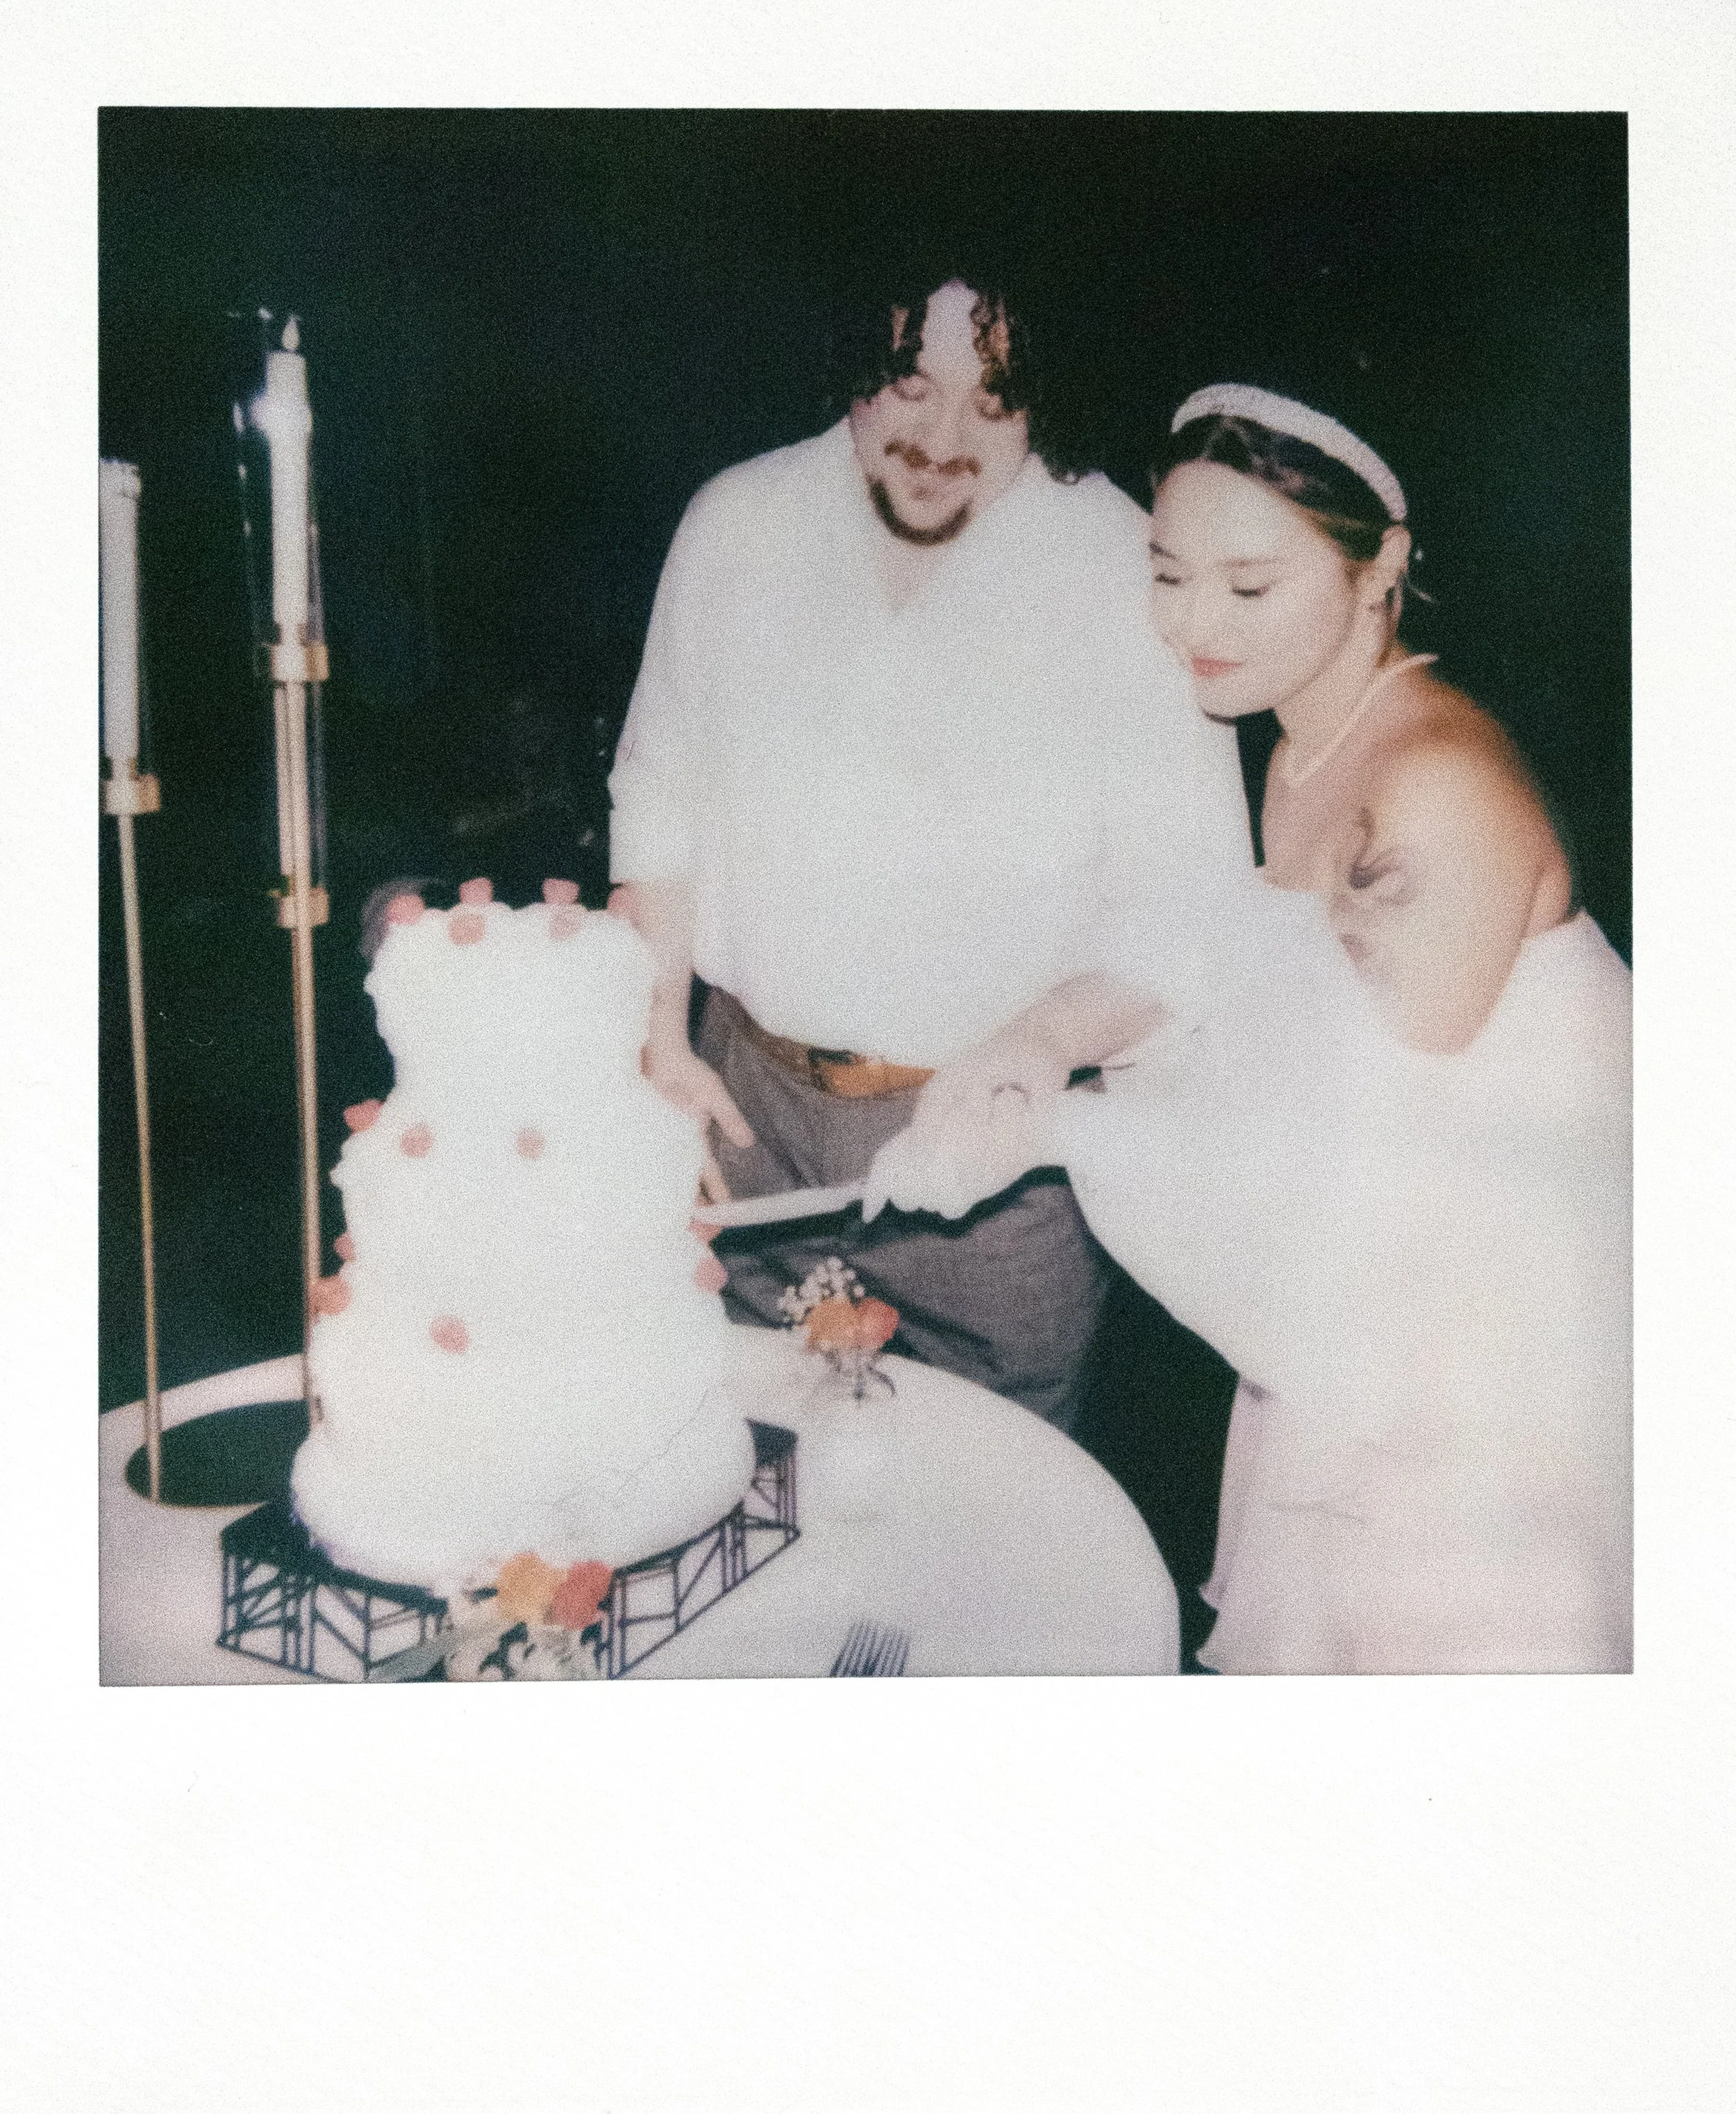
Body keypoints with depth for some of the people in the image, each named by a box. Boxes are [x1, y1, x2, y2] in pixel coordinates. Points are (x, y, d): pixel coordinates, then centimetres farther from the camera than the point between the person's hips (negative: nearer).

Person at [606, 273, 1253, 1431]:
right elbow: (662, 796, 10)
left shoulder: (1121, 567, -12)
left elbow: (1186, 899, -11)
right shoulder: (739, 524, 0)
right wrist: (661, 1044, 7)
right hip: (756, 1107, 3)